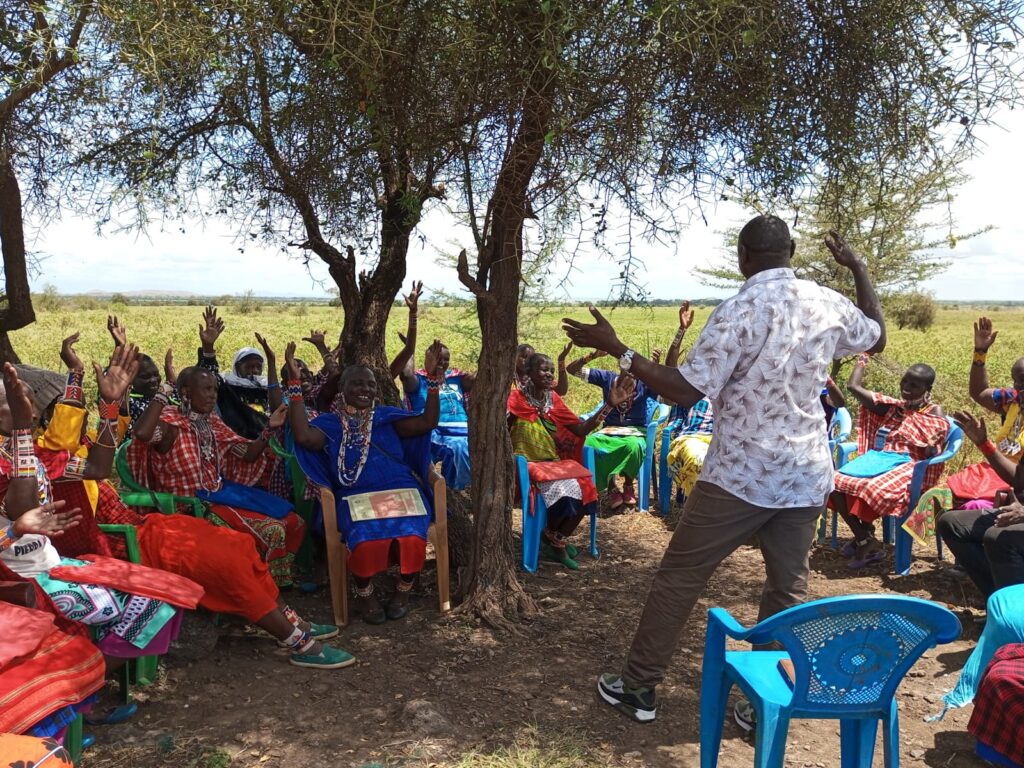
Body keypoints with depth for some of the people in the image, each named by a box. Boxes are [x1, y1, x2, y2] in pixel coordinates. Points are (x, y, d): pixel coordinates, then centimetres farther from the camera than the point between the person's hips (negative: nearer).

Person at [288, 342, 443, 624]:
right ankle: (364, 592, 0)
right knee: (367, 541, -33)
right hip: (356, 497, -1)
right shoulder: (330, 423, 11)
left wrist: (433, 378, -6)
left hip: (401, 492, 2)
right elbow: (304, 436, -12)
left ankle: (404, 589, 3)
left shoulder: (387, 417, 17)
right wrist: (295, 382, -13)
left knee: (411, 537, -30)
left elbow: (428, 422, 4)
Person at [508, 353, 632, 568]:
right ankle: (555, 540, -2)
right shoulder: (517, 398, -9)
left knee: (585, 488, -18)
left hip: (555, 462, 6)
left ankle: (556, 539, 3)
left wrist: (609, 405, -6)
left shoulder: (553, 399, 6)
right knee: (563, 490, -29)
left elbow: (580, 430, 2)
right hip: (529, 463, -6)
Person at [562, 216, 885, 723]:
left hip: (740, 476, -5)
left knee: (679, 576, 7)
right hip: (805, 476, 6)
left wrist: (614, 348, -17)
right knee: (788, 587, 14)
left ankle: (639, 688, 17)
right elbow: (877, 338, 23)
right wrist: (857, 267, 30)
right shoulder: (828, 305, 2)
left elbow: (685, 391, -20)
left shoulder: (739, 312, -16)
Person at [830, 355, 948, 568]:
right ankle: (864, 538, -13)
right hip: (878, 457, 5)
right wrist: (862, 361, 24)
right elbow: (853, 387, 17)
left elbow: (931, 454, -3)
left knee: (874, 489, -37)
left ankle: (864, 539, -14)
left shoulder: (934, 413, 6)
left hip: (907, 465, -5)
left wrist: (932, 449, -24)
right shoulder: (892, 407, 19)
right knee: (836, 481, -21)